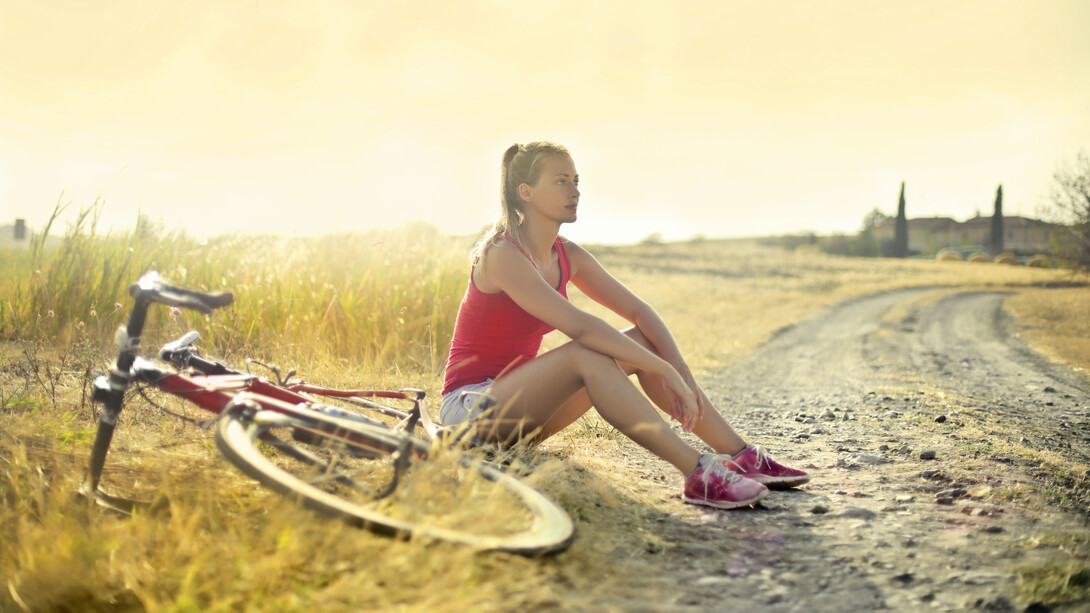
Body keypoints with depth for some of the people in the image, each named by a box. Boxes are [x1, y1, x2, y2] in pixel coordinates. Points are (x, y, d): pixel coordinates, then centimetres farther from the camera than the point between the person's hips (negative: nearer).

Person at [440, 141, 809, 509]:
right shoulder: (503, 255, -21)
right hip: (470, 408, -8)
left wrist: (681, 371, -14)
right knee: (586, 355, -33)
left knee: (642, 341, -6)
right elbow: (578, 325, -31)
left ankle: (741, 457, -9)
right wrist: (665, 372, -31)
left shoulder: (568, 257, 6)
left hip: (520, 408, 8)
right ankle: (698, 475, -35)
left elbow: (637, 311, 2)